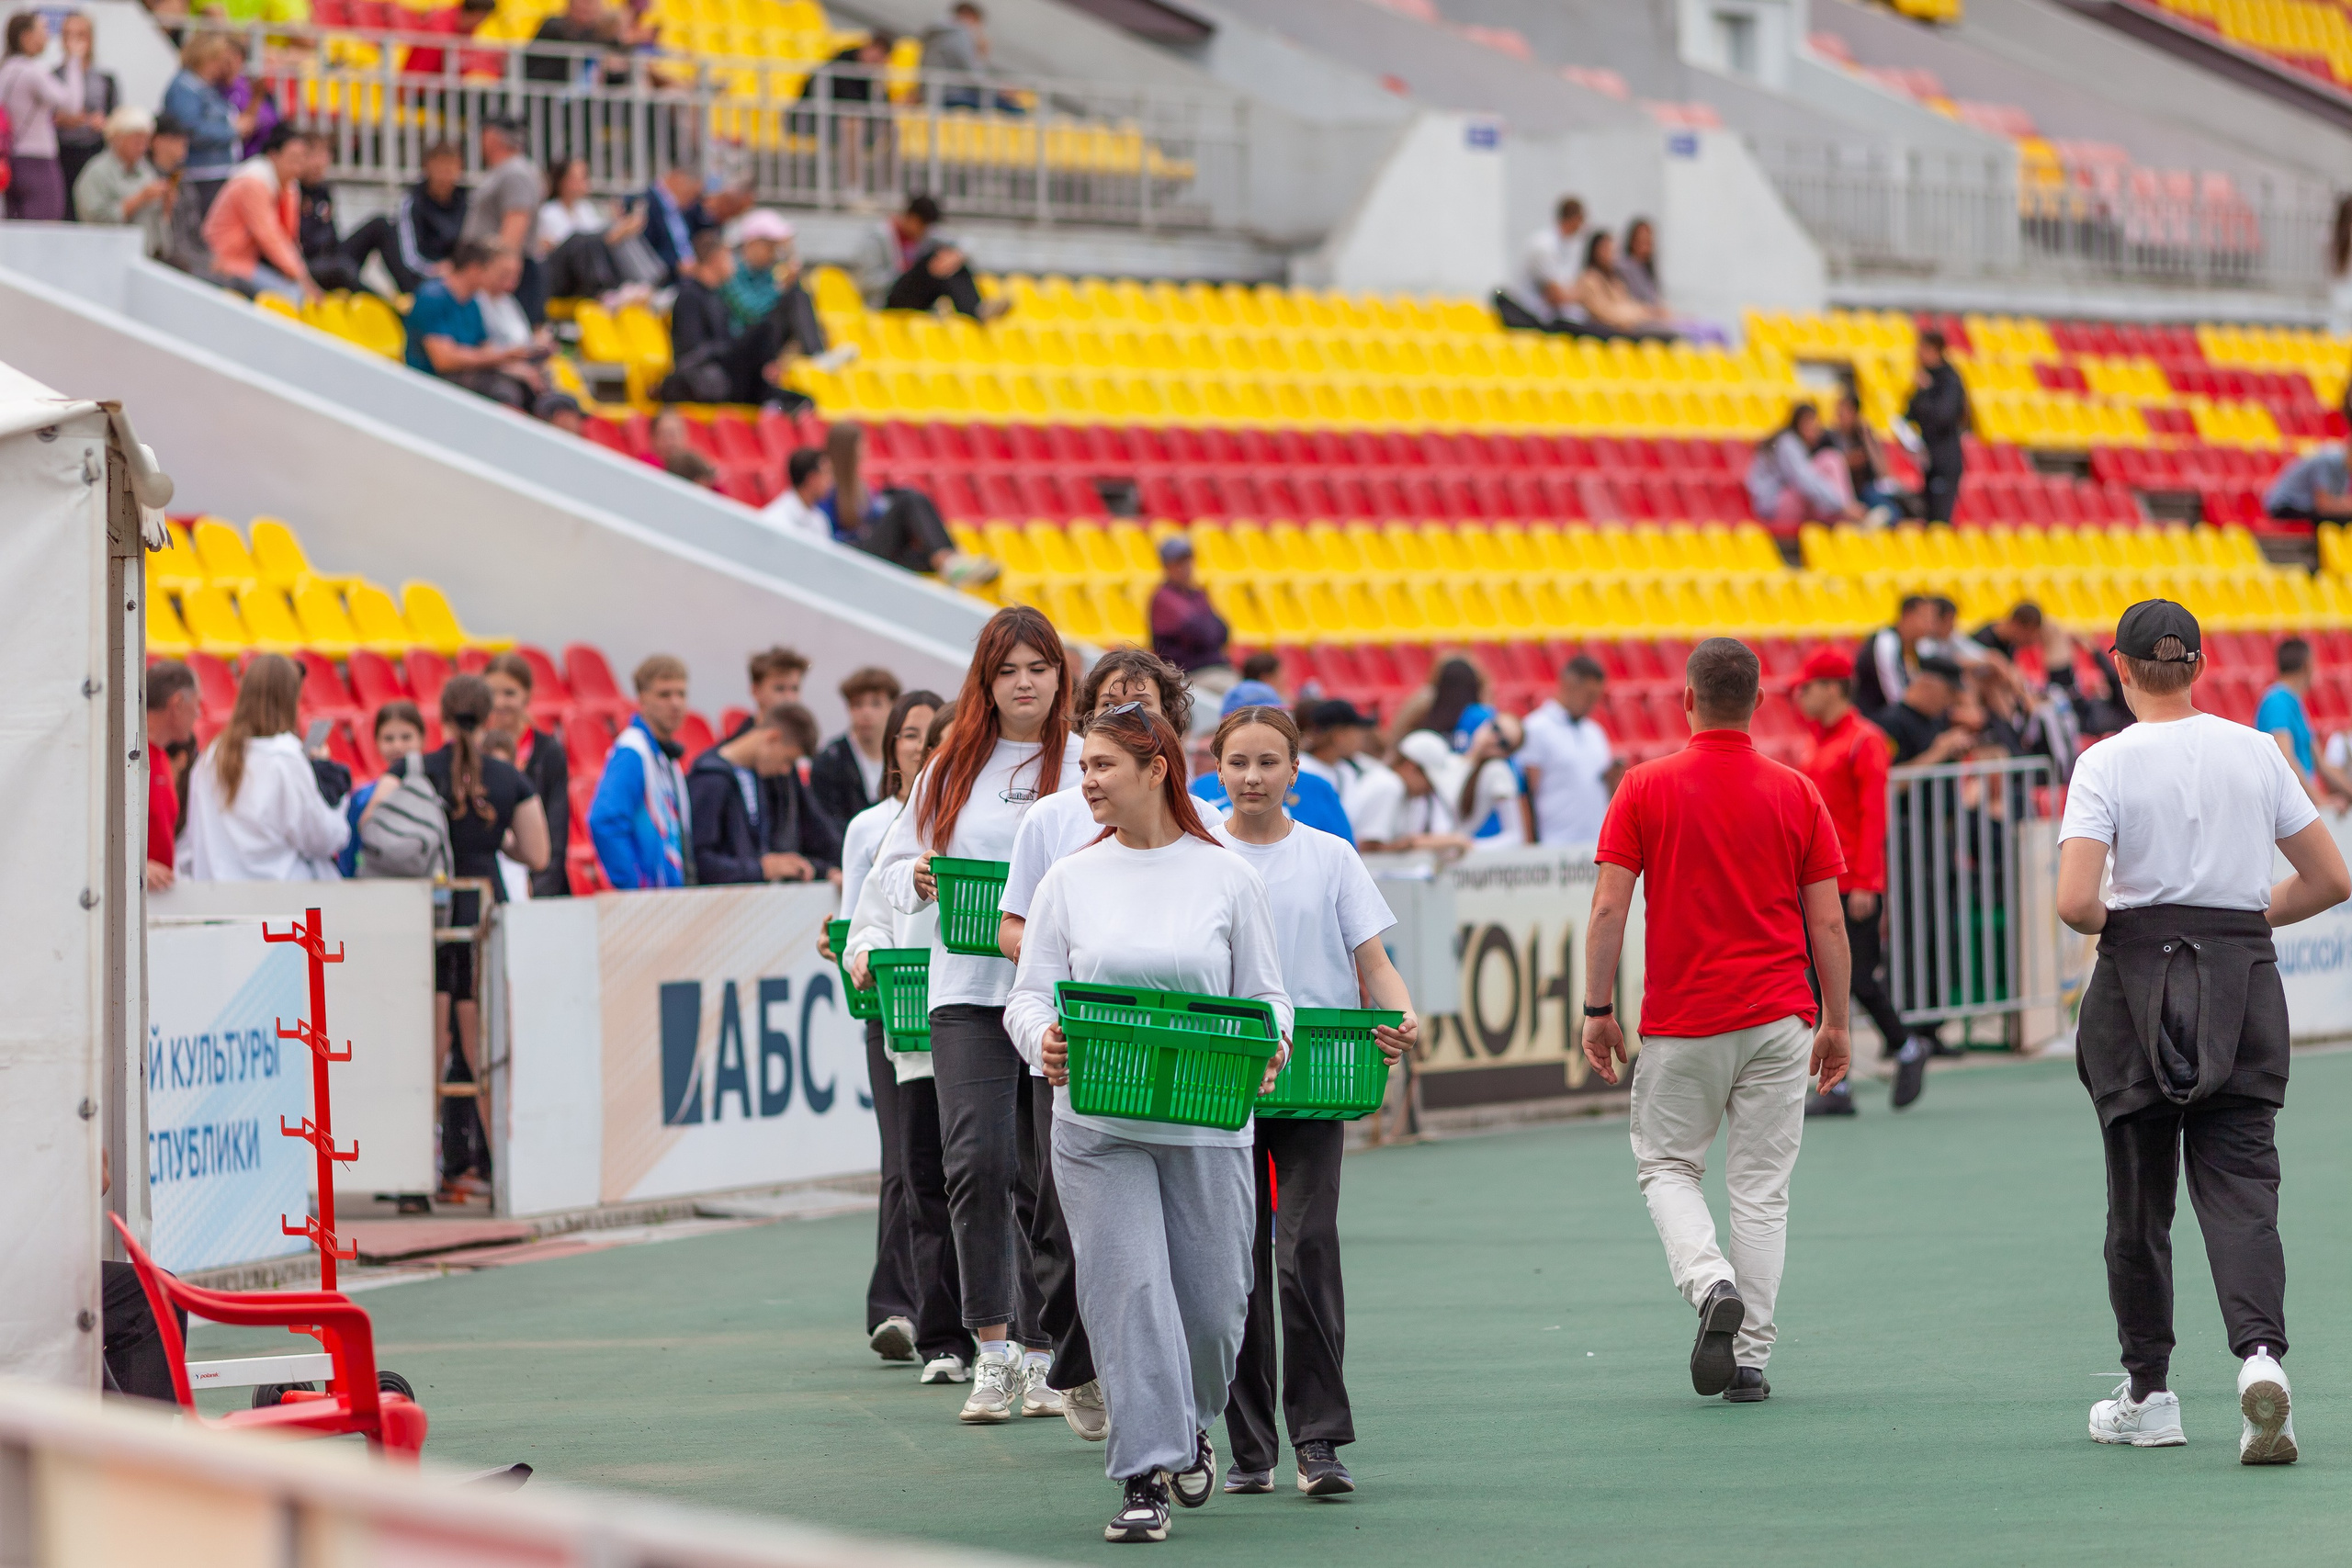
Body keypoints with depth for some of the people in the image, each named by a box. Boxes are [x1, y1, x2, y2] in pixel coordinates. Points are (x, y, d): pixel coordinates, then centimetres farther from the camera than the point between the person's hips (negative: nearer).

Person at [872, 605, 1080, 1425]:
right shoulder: (951, 767, 9)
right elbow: (891, 865, 14)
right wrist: (920, 881, -8)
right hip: (969, 991, 1)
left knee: (1047, 1177, 6)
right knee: (977, 1161, -12)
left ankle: (1042, 1352, 17)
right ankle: (994, 1355, -7)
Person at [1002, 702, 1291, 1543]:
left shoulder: (1228, 878, 3)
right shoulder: (1070, 880, 7)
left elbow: (1265, 996, 5)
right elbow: (1030, 994, 5)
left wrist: (1269, 1049, -16)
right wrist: (1042, 1040, -17)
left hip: (1207, 1123, 0)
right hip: (1097, 1126, 0)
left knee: (1213, 1302, 4)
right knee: (1126, 1291, -10)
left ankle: (1189, 1425, 34)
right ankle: (1144, 1475, -6)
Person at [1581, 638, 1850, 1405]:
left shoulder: (1646, 788, -4)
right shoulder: (1797, 794, 1)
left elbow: (1608, 908, -7)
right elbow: (1829, 922, 1)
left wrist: (1598, 1010, 0)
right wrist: (1835, 1023, 10)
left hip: (1681, 1024, -1)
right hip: (1779, 1019, 2)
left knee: (1667, 1167, 14)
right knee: (1761, 1187, 7)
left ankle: (1712, 1284, -13)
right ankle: (1749, 1358, 5)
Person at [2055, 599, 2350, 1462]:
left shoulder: (2105, 764, -8)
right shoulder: (2256, 753, 3)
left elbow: (2075, 903, -17)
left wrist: (2114, 924, 5)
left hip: (2140, 980, -2)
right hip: (2245, 982, 2)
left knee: (2139, 1197, 11)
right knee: (2240, 1186, -1)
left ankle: (2147, 1393, 19)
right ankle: (2261, 1353, -26)